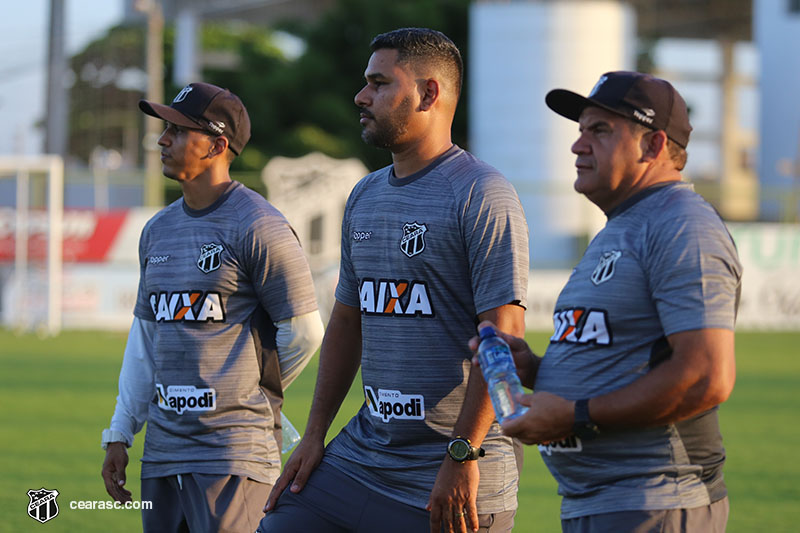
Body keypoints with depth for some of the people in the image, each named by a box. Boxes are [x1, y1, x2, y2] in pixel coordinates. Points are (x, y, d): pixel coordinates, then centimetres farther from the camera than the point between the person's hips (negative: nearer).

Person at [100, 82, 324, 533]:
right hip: (163, 444, 8)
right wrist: (120, 434, 15)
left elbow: (304, 333, -7)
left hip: (235, 450, -8)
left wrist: (249, 393, 4)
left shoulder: (259, 227, -9)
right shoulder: (159, 230, 15)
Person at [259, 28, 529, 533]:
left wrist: (462, 457, -22)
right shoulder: (365, 196, 15)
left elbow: (504, 335, -17)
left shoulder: (482, 195, -11)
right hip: (362, 453, 8)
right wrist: (315, 434, 16)